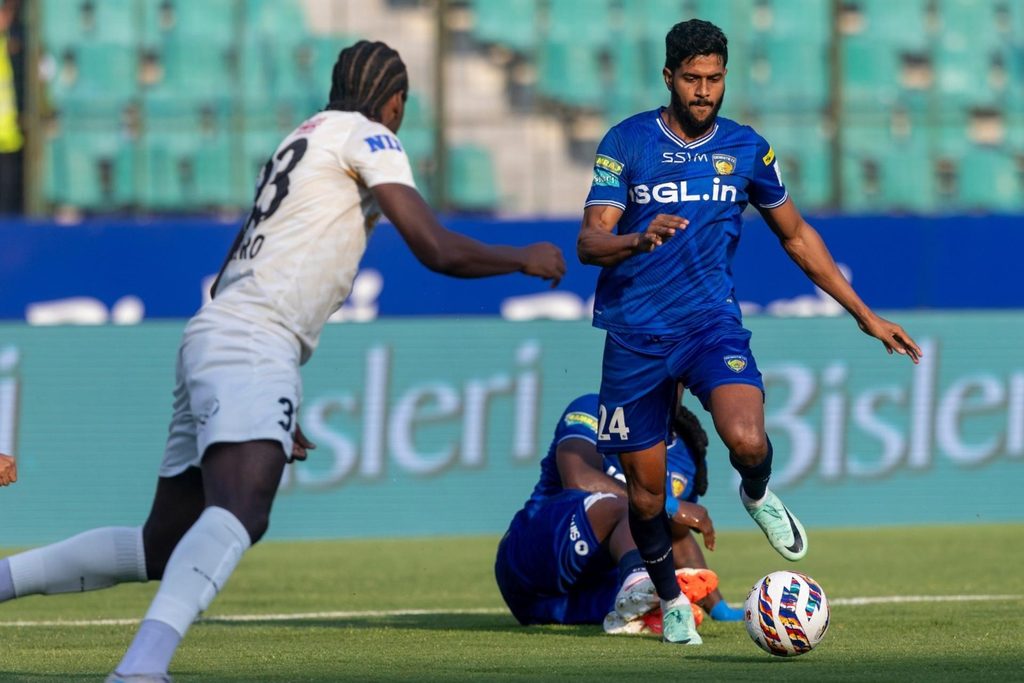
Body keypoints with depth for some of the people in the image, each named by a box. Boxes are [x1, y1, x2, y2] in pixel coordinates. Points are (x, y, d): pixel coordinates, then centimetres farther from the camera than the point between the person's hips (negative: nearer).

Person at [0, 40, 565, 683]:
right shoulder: (366, 137, 4)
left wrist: (270, 408, 35)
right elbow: (437, 250, -5)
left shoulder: (302, 140, 29)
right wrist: (526, 259, 13)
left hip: (209, 336, 9)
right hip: (251, 347, -9)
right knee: (240, 514, -30)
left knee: (161, 548, 13)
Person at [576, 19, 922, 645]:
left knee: (747, 440, -27)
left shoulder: (746, 148, 4)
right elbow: (589, 242, -9)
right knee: (645, 492, 3)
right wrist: (639, 241, -33)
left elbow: (796, 235, 17)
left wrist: (865, 315, 16)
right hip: (635, 334, 0)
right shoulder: (627, 142, -3)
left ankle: (757, 497, 9)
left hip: (712, 323, 1)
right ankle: (670, 600, 29)